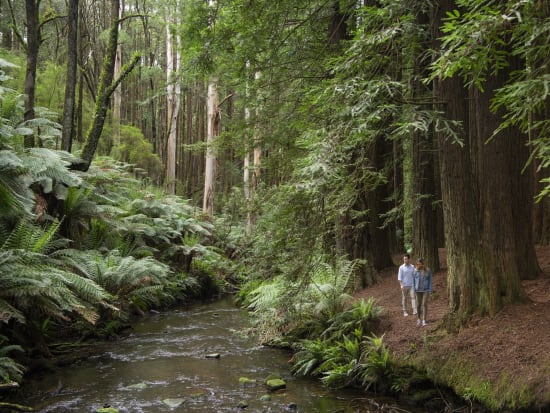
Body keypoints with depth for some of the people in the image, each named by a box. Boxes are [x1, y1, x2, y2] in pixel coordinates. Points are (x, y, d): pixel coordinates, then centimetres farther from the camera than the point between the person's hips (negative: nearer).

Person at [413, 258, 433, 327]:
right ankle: (419, 319, 24)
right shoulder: (415, 271, 0)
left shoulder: (428, 270, -3)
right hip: (418, 290, 2)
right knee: (418, 305, 6)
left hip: (426, 290, -2)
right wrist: (414, 290, -1)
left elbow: (430, 280, 0)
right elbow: (413, 280, 5)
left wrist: (430, 290, -4)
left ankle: (424, 320, -9)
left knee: (424, 304, -10)